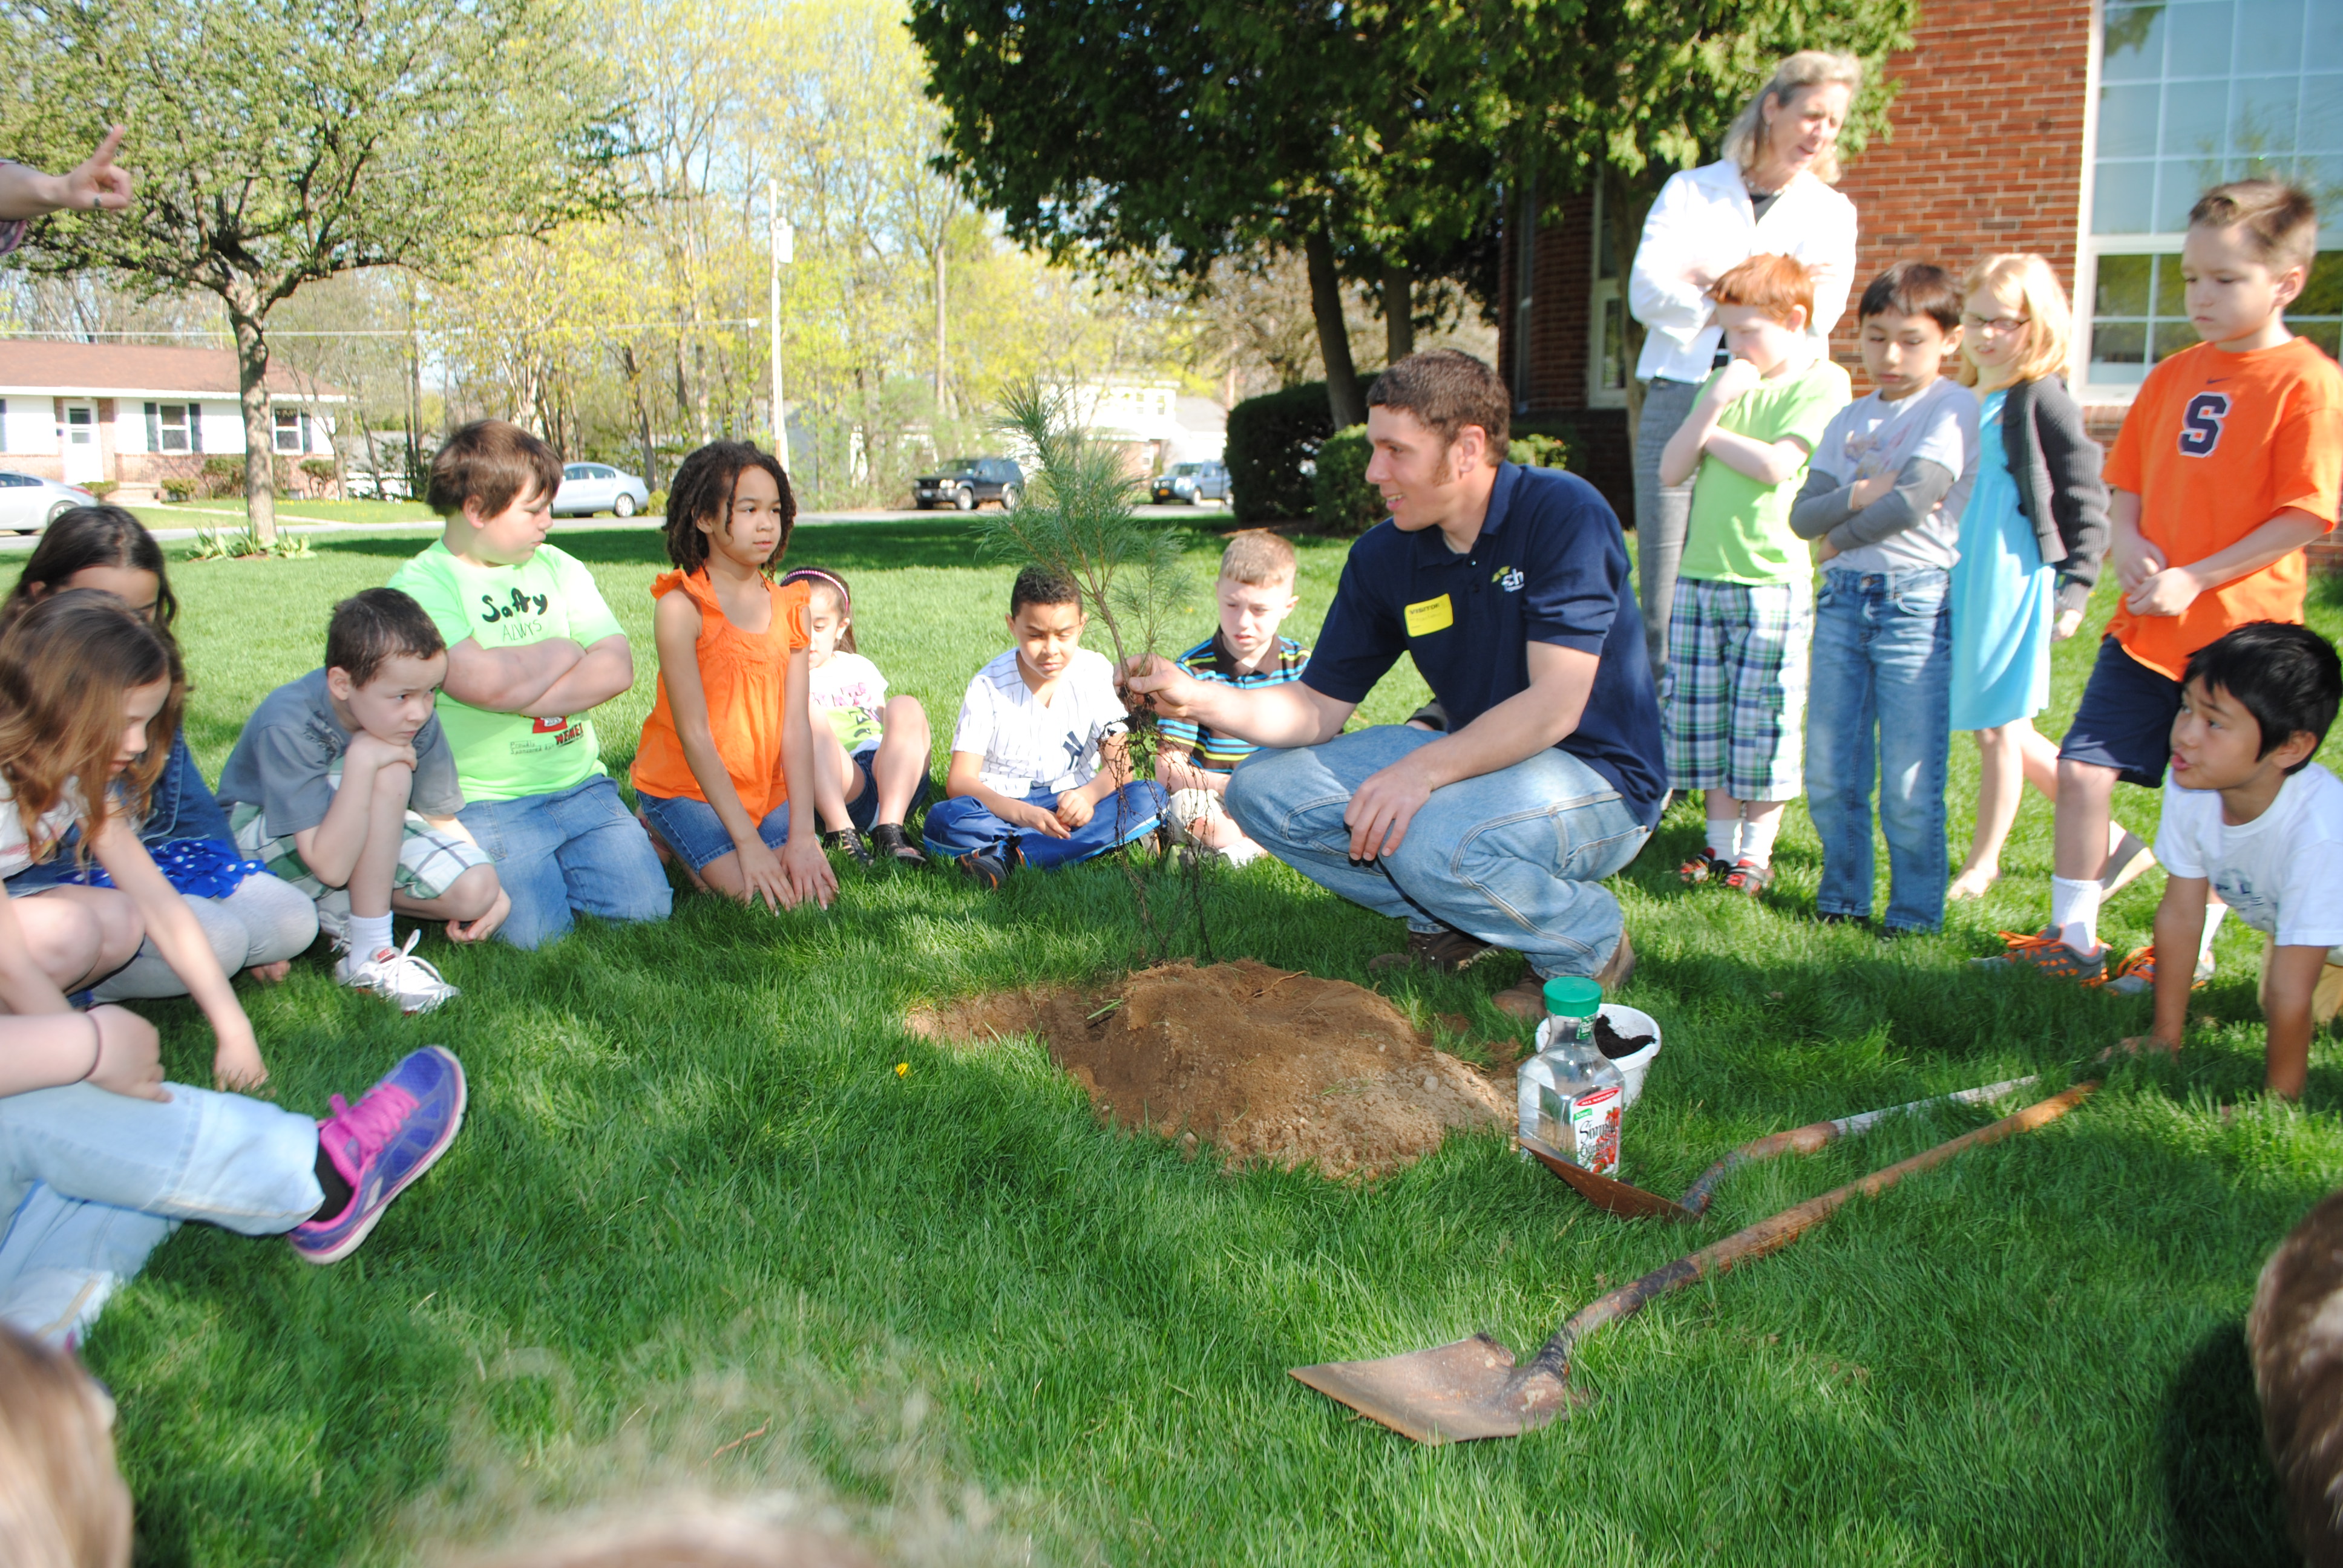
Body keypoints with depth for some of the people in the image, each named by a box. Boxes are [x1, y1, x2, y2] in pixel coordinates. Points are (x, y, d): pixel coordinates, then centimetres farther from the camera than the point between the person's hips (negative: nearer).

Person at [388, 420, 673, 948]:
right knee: (537, 932, -20)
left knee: (645, 908, -11)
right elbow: (477, 680, -23)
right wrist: (563, 651, -5)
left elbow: (617, 667, -1)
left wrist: (517, 696, -14)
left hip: (581, 786, 5)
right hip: (487, 801, -5)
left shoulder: (560, 568, 12)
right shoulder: (419, 585, -7)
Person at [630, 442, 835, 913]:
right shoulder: (682, 606, -14)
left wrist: (802, 833, -13)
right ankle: (667, 842, 7)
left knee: (816, 888, -12)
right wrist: (747, 841, -20)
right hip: (685, 786, -6)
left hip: (766, 789, 6)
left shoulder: (790, 607, 3)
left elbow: (796, 726, -3)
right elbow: (694, 734, -17)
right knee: (762, 899, -21)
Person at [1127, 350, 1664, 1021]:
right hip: (1473, 760, 7)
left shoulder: (1563, 514, -19)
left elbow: (1555, 706, -25)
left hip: (1595, 777, -6)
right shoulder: (1382, 558, -1)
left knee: (1431, 839, -36)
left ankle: (1589, 941, -5)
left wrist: (1423, 769, -35)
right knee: (1263, 789, -6)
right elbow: (1320, 708, 2)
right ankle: (1450, 924, 6)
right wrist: (1198, 698, -15)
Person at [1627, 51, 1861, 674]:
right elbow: (1647, 294, -2)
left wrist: (1710, 278, -7)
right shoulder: (1691, 191, 13)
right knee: (1664, 599, -3)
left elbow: (1818, 313, 1)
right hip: (1680, 398, -1)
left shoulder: (1830, 212, 17)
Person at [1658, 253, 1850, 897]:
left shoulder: (1823, 383, -3)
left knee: (1763, 722, -1)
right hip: (1700, 573, 6)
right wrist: (1712, 405, -5)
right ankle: (1720, 840, 19)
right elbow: (1672, 470, 7)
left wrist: (1712, 432, -2)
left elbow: (1775, 465, -17)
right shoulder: (1725, 383, 15)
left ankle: (1756, 851, 9)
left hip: (1772, 578, -6)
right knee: (1698, 715, 7)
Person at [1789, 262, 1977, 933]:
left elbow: (1919, 495, -16)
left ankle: (1916, 914, 11)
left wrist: (1841, 538, -3)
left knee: (1909, 785, -3)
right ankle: (1843, 900, 23)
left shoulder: (1955, 409, -2)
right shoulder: (1849, 420, 15)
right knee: (1828, 776, 8)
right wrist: (1860, 494, -13)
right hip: (1843, 601, 5)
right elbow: (1802, 514, 5)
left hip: (1918, 605, -5)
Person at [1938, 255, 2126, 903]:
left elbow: (2086, 502, -9)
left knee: (1997, 729, 1)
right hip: (1960, 583, 8)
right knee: (2004, 728, 10)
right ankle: (2109, 841, 21)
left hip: (2014, 586, -8)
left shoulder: (2045, 401, -9)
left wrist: (2072, 590, -12)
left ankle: (1982, 862, 16)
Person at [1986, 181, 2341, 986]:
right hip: (2144, 626, 5)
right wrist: (2129, 544, -4)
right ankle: (2072, 937, 12)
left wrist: (2196, 578, -16)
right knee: (2083, 767, 1)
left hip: (2240, 631, -5)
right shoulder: (2172, 375, 9)